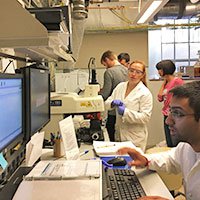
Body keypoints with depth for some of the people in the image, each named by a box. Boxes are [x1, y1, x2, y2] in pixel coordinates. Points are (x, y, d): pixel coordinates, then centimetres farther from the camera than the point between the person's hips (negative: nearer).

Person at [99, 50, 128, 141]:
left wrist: (98, 92, 6)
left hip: (114, 112, -7)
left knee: (111, 138, 5)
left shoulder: (109, 72, -14)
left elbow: (105, 94, -16)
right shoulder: (126, 70, 5)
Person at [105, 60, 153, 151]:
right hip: (119, 134, 5)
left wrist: (126, 112, -23)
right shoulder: (120, 86, 6)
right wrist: (113, 103, -13)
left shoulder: (145, 93, -10)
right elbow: (107, 104, 9)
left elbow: (145, 117, -15)